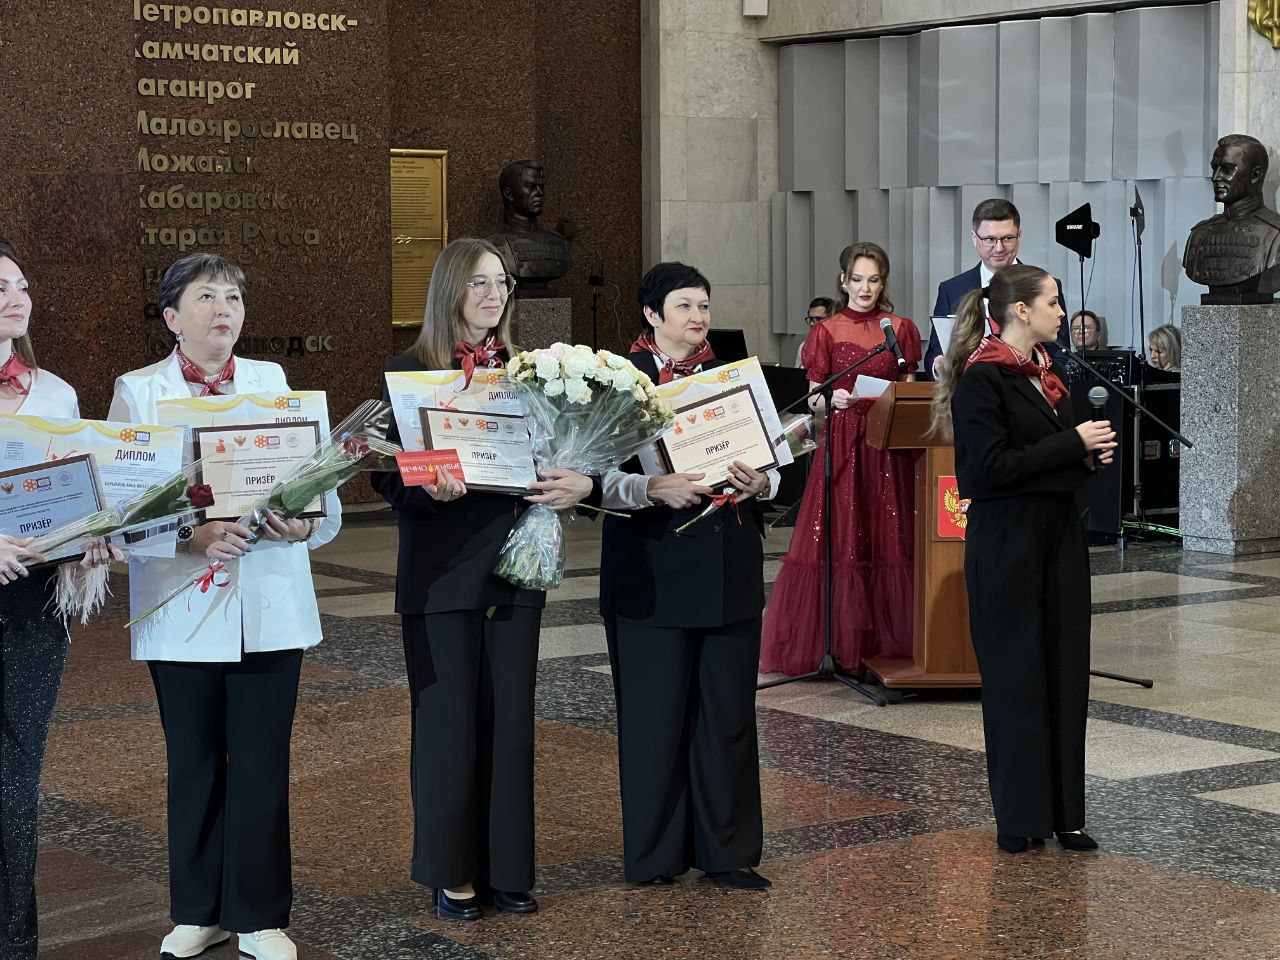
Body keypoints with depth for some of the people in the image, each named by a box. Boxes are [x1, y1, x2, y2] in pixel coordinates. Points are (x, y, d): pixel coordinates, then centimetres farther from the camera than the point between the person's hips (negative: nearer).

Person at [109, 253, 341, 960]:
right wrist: (192, 535, -22)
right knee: (194, 765, 9)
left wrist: (307, 522, -20)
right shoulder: (137, 392, 2)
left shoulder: (273, 383, 9)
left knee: (262, 764, 3)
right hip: (181, 611, -1)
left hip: (269, 607, 1)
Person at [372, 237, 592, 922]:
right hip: (441, 570, -4)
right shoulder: (408, 371, -3)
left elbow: (556, 453, 9)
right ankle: (452, 873, 12)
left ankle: (506, 868, 17)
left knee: (510, 719, 7)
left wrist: (579, 485, -12)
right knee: (448, 721, 1)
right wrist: (431, 487, -26)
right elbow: (387, 474, -6)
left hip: (515, 565, 4)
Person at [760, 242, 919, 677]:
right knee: (838, 540, -5)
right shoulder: (826, 333, 5)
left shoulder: (902, 329, 9)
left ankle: (887, 641, 7)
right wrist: (833, 398, -19)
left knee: (887, 540, 0)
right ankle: (836, 641, 0)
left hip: (889, 446, 1)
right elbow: (813, 400, 2)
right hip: (842, 442, -1)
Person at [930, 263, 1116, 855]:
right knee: (1017, 677, -1)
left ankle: (1063, 812, 14)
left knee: (1066, 672, 7)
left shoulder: (1044, 372, 13)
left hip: (1059, 535, 8)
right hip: (1007, 544, -8)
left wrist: (1091, 452, 3)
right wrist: (1073, 443, -17)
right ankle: (1019, 821, 9)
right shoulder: (981, 377, -12)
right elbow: (990, 467, -20)